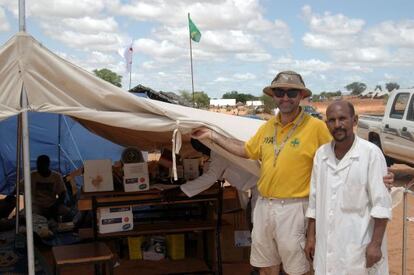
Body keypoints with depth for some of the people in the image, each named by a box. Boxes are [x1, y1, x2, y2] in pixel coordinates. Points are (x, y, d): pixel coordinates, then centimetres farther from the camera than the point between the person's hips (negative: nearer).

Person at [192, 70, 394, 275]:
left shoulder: (315, 127, -12)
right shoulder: (268, 126, 6)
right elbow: (246, 150, 19)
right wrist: (212, 135, 20)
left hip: (293, 208, -6)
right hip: (264, 205, 6)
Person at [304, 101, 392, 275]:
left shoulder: (371, 153, -11)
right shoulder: (321, 154, 5)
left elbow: (381, 203, -11)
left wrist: (376, 244, -13)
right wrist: (311, 237, 11)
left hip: (359, 245, -4)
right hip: (326, 245, 5)